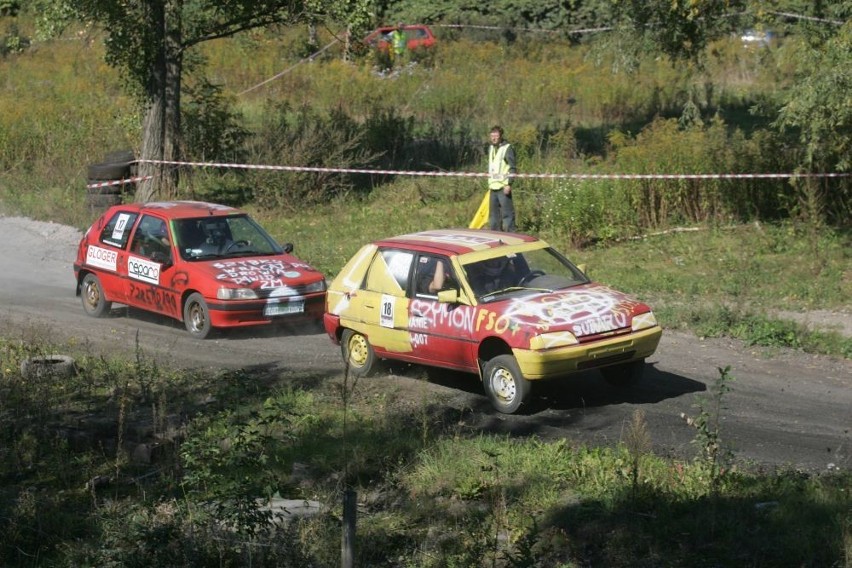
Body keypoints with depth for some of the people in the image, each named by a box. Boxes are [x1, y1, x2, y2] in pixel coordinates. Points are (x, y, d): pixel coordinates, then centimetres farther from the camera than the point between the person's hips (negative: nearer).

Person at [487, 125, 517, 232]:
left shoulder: (507, 148, -8)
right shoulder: (491, 148, 15)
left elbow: (512, 168, -11)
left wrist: (509, 184, -18)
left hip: (503, 187, -8)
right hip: (493, 186, 8)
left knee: (507, 213, -9)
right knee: (493, 213, 12)